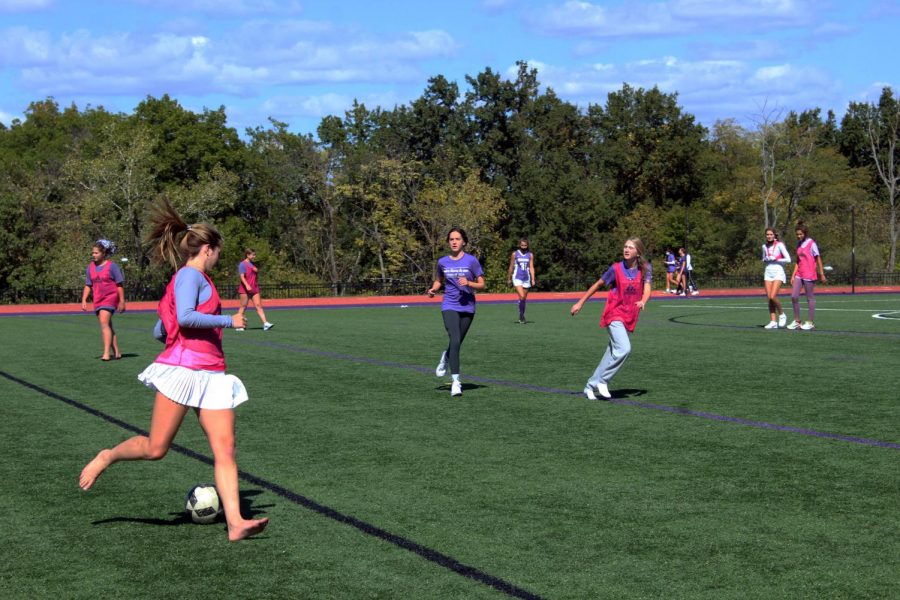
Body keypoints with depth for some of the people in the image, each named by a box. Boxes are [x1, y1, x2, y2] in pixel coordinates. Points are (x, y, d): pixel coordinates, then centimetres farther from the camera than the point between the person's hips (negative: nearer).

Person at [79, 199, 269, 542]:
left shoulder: (196, 279, 23)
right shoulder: (191, 275, -3)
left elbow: (160, 331, 24)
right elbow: (185, 317, -21)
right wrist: (229, 321, -12)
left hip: (212, 375, 9)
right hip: (183, 369, -9)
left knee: (225, 448, -6)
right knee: (156, 448, -4)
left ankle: (235, 522, -13)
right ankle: (107, 458, 23)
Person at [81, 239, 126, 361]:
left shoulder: (112, 266, -6)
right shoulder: (90, 267, 9)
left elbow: (120, 284, -4)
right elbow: (88, 286, 14)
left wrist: (122, 301, -5)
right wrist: (84, 300, 4)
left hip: (110, 298, -6)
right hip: (98, 300, 6)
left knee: (104, 323, -20)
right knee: (107, 326, 9)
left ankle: (106, 353, -25)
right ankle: (116, 353, 17)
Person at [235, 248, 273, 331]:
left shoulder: (252, 264, 18)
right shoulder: (242, 264, -6)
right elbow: (242, 276, -16)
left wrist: (256, 271, 5)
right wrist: (247, 285, -30)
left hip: (254, 288, 7)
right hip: (245, 289, -7)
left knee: (258, 305, -3)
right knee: (243, 306, -1)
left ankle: (265, 324, -12)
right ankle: (238, 326, 7)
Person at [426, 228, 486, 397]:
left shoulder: (471, 261, -4)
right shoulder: (443, 262, 3)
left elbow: (481, 285, -1)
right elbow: (438, 280, 20)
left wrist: (468, 283, -20)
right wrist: (433, 289, -1)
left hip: (467, 307, 1)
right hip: (449, 306, -1)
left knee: (457, 343, 11)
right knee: (455, 341, -19)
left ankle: (446, 357, 48)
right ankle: (455, 381, -15)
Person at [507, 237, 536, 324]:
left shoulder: (530, 255, 6)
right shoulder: (515, 254, 2)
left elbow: (531, 267, 0)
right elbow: (511, 267, 9)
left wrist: (533, 279, -10)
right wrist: (509, 279, 11)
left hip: (526, 278, 2)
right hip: (517, 278, -2)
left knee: (524, 299, 7)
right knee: (521, 297, -20)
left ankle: (522, 317, 21)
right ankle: (521, 315, -6)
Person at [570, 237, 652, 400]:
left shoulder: (645, 269, 1)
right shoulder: (616, 269, -6)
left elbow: (647, 289, -11)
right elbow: (598, 284, 4)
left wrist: (643, 301, -34)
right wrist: (580, 303, 7)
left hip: (629, 317, 4)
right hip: (614, 314, -4)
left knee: (613, 352, 7)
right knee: (624, 348, -23)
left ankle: (591, 385, 17)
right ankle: (603, 380, -10)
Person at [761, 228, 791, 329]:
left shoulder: (779, 245, -5)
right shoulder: (764, 246, 11)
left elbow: (788, 259, -8)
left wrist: (775, 259, -14)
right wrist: (766, 259, 0)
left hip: (778, 272, -5)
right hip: (768, 272, 5)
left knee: (773, 296, -18)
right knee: (769, 298, -2)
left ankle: (782, 315, 5)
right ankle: (773, 321, 0)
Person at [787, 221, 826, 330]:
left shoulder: (811, 243, -7)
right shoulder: (799, 244, 12)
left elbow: (818, 259, -7)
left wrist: (822, 274, -9)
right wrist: (793, 275, 13)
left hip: (809, 275, -7)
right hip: (799, 274, 7)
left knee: (810, 298, 1)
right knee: (794, 296, 1)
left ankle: (810, 322, 8)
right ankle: (797, 321, 9)